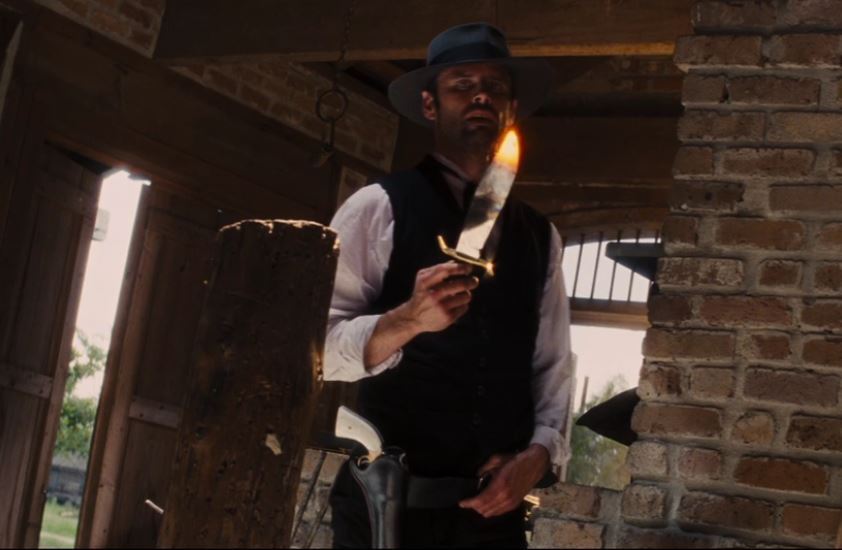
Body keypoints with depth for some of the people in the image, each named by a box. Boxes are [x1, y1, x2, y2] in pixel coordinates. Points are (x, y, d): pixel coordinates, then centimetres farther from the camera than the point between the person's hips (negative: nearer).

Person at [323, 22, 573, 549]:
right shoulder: (379, 208, -2)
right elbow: (316, 343, -9)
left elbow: (552, 367, 13)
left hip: (494, 506, 4)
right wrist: (407, 320, -25)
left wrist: (539, 454, -4)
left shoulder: (541, 236, 13)